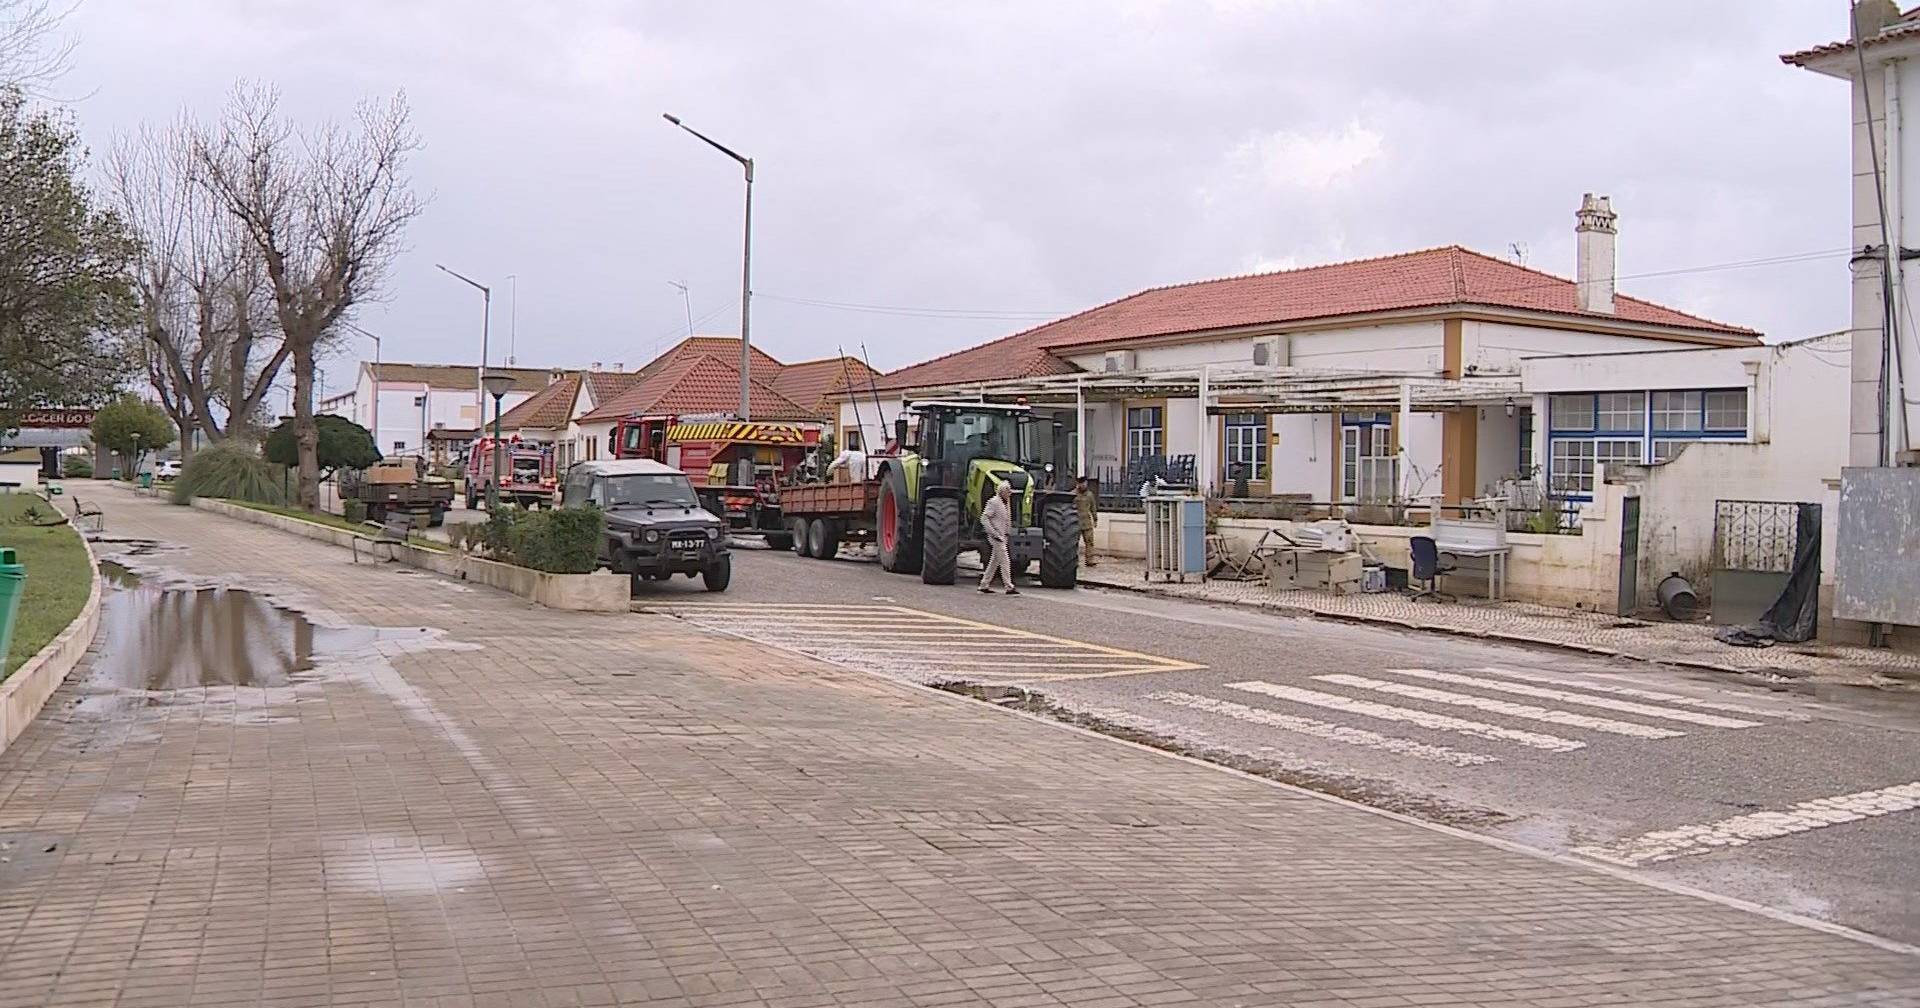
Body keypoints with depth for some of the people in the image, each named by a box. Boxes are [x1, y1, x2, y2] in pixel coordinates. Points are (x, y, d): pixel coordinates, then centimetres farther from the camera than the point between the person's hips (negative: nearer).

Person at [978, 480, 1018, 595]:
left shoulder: (1006, 502, 14)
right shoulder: (993, 502, -13)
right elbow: (984, 518, -18)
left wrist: (1008, 533, 16)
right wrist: (994, 534, -21)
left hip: (1003, 537, 9)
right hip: (997, 537, -9)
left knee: (994, 561, 12)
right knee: (1005, 561, -10)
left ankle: (984, 585, 19)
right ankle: (1009, 587, -8)